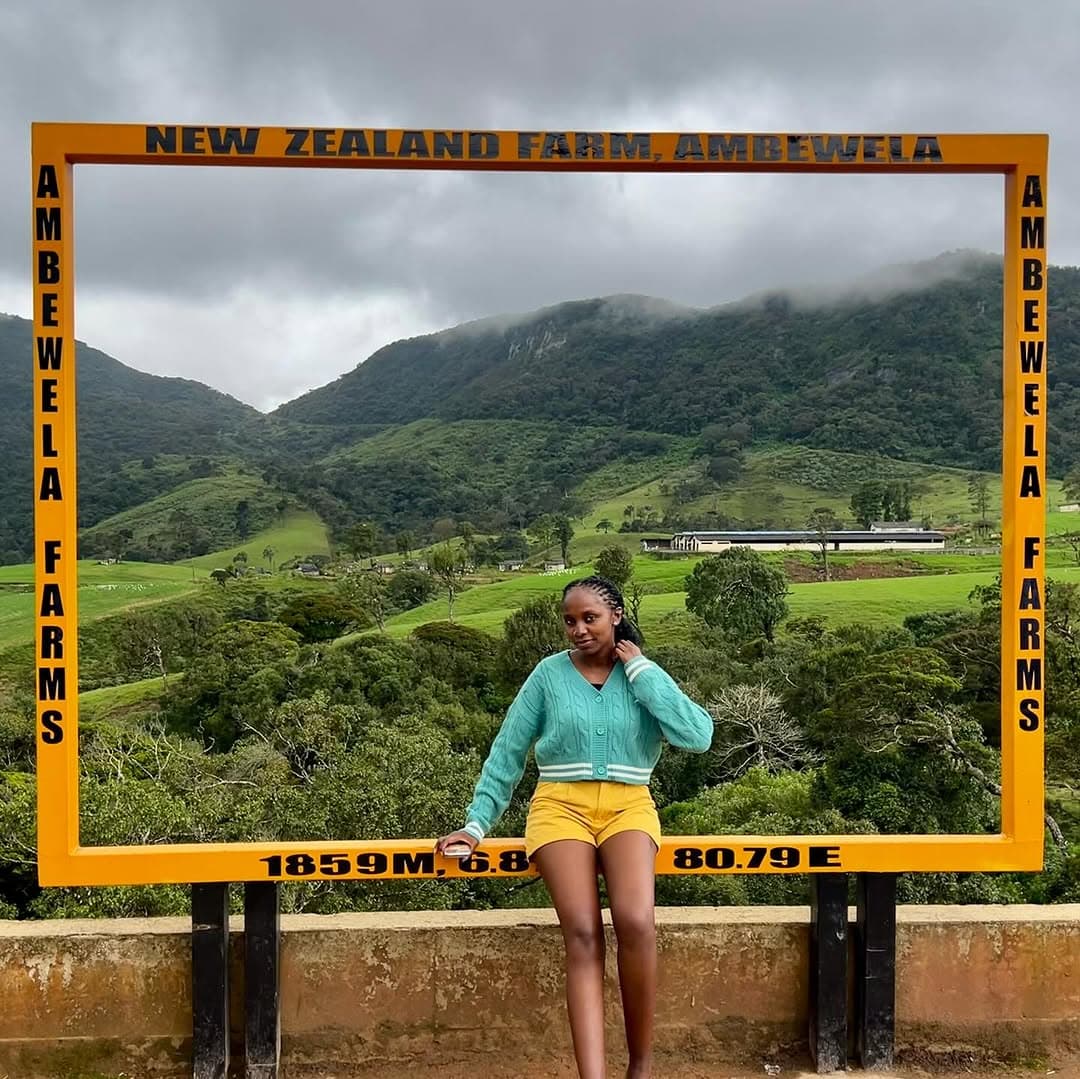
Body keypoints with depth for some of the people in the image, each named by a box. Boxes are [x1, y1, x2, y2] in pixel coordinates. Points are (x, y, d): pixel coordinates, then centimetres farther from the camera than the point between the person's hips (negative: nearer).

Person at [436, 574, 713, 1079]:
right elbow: (507, 751, 10)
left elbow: (698, 736, -8)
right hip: (561, 805, 0)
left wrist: (641, 670, -5)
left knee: (635, 923, -26)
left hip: (628, 806, 0)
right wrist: (478, 821, 4)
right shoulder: (550, 673, 6)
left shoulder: (645, 676, 8)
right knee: (583, 935, -23)